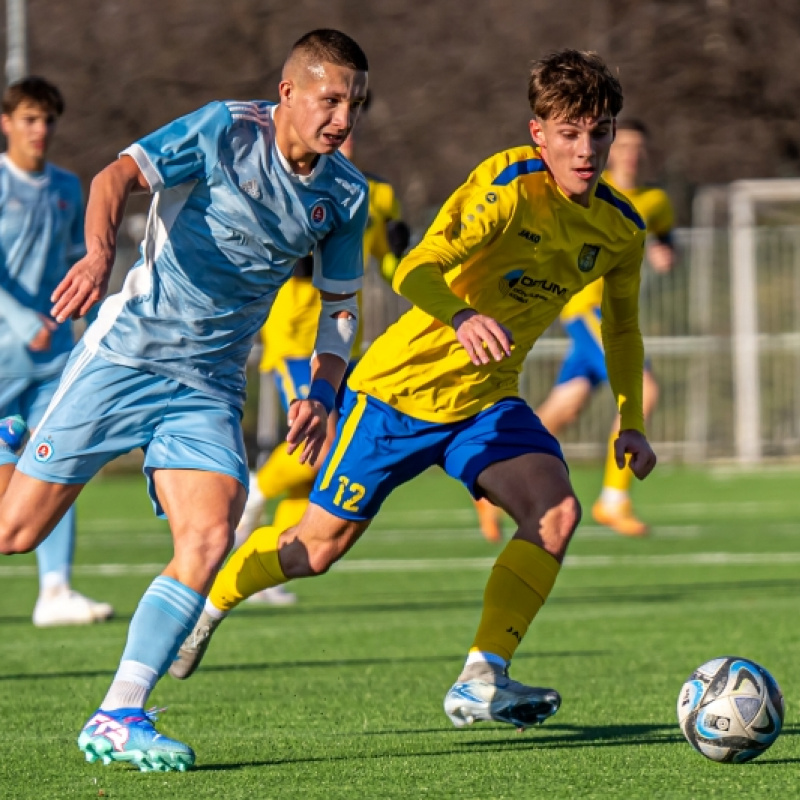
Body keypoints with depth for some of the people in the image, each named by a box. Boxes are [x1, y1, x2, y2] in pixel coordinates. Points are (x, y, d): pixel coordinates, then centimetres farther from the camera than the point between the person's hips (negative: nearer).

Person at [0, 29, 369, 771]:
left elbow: (339, 306, 14)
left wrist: (321, 393, -4)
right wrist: (99, 253, -43)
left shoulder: (345, 195, 4)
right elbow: (118, 175, -23)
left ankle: (117, 717, -10)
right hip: (126, 350, -4)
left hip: (209, 385, 4)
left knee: (209, 538, -17)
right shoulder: (223, 131, -11)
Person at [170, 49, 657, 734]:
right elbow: (416, 272, -35)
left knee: (557, 510, -21)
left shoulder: (620, 228, -3)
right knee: (320, 546, 4)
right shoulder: (508, 185, -24)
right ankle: (207, 604, 33)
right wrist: (462, 317, -56)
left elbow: (622, 324, 17)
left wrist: (632, 422, 7)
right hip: (402, 387, -5)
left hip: (487, 401, 5)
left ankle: (481, 683, -19)